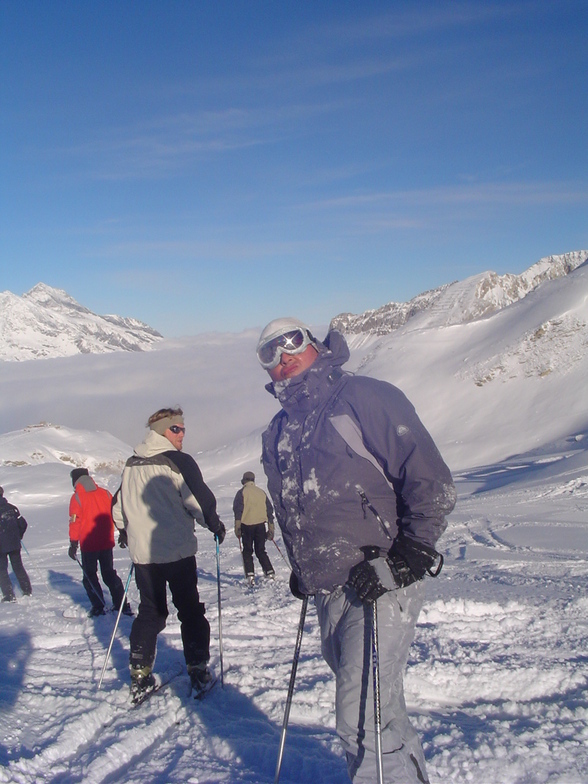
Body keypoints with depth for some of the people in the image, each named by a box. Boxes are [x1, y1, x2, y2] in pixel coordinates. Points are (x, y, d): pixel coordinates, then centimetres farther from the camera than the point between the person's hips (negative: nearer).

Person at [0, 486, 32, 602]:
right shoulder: (11, 507, 4)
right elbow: (23, 523, 5)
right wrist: (18, 536, 19)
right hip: (14, 544, 5)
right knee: (18, 567, 18)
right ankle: (27, 591, 23)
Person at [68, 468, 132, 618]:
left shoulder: (77, 497, -8)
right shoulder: (105, 493, 4)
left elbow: (75, 522, -12)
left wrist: (73, 544, -10)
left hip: (88, 544, -4)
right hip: (107, 542, 4)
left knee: (90, 576, 9)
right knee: (109, 573, 15)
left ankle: (98, 607, 3)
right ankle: (122, 605, 10)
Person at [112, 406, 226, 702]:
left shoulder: (131, 465, 9)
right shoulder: (178, 461, -10)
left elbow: (118, 506, 16)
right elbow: (199, 499, -14)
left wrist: (127, 533, 32)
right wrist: (215, 525, 3)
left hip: (142, 552, 5)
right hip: (177, 550, -5)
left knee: (149, 611, 15)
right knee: (190, 610, 8)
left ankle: (140, 676, 14)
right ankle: (198, 672, 10)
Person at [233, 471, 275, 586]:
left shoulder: (242, 492, 1)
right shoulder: (261, 492, 13)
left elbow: (238, 509, -9)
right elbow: (269, 510, 13)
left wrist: (237, 527, -9)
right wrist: (271, 529, 17)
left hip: (247, 525, -3)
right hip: (261, 525, 3)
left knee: (247, 551, 7)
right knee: (261, 551, 14)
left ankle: (250, 575, -4)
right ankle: (270, 573, 5)